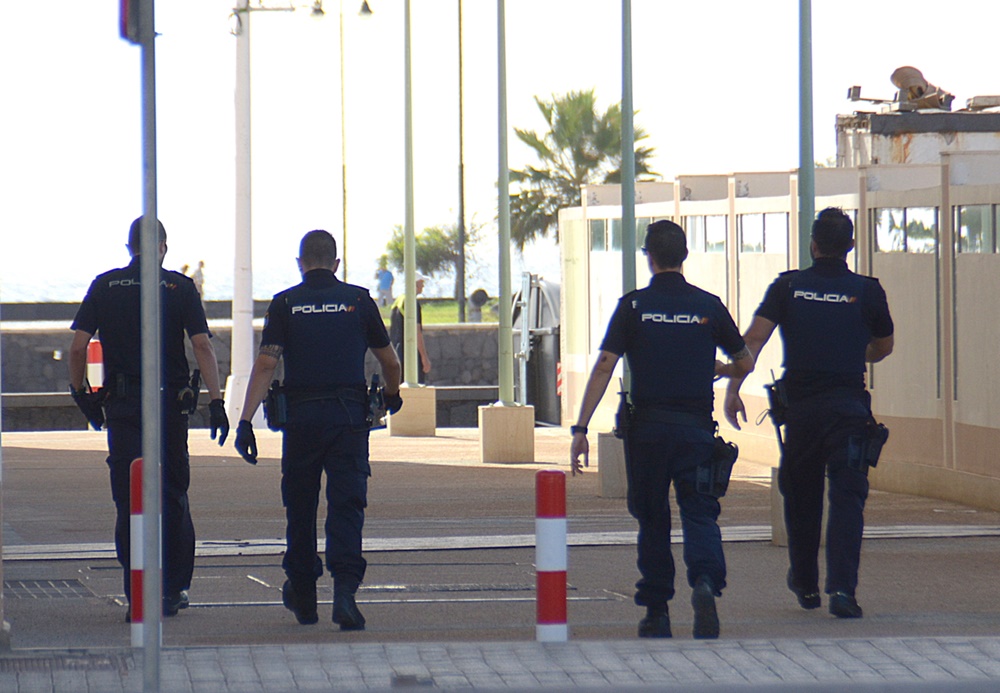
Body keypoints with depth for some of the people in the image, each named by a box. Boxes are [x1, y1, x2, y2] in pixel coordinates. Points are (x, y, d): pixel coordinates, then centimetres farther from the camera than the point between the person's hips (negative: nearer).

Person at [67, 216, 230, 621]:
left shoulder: (105, 285, 4)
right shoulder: (180, 287, 2)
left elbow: (78, 347, -1)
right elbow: (202, 346, -8)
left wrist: (79, 393, 11)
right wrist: (215, 401, -9)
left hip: (122, 405, 0)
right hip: (170, 402, 0)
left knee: (129, 498, 3)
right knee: (173, 495, 13)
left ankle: (137, 595, -4)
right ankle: (174, 588, 18)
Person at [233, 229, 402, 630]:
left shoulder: (285, 304, 3)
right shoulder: (358, 300, 5)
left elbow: (265, 364, -7)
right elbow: (390, 363, 13)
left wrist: (245, 421, -9)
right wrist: (392, 395, 33)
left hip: (300, 417, 0)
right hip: (349, 417, 0)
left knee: (300, 506, 13)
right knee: (346, 505, -3)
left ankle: (303, 596, 24)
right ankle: (344, 590, -20)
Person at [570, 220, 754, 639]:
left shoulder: (633, 306, -1)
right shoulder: (708, 306, 5)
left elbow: (604, 367, -7)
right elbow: (745, 364, 15)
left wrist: (581, 429, -6)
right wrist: (717, 369, 38)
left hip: (647, 428, -1)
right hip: (696, 427, 1)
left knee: (652, 519, 10)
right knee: (699, 512, 0)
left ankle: (656, 613, 14)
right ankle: (705, 582, -27)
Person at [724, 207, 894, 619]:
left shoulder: (788, 287, 2)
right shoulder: (867, 291, 2)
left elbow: (754, 337, -7)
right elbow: (883, 348, 17)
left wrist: (733, 389, -5)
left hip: (799, 406, 1)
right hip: (848, 406, -1)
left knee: (800, 495, 17)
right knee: (847, 495, -4)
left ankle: (805, 584, 30)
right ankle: (842, 587, -20)